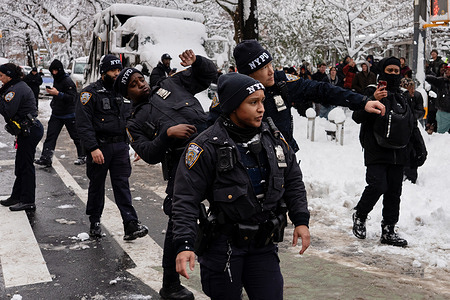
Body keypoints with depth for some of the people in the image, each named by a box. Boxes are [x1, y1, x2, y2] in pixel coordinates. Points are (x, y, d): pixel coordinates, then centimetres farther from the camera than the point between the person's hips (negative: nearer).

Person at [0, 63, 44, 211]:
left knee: (25, 165, -4)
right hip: (27, 130, 11)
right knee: (21, 164, 16)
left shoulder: (16, 89, -16)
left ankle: (28, 202, 3)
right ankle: (17, 197, 25)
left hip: (29, 131, -11)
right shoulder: (19, 86, 17)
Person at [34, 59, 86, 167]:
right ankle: (46, 158, -4)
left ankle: (83, 156, 22)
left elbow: (72, 97, -25)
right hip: (56, 114, 8)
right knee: (50, 136, -2)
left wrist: (57, 93, -30)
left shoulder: (68, 81, -16)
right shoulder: (56, 80, 11)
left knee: (76, 136, 7)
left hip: (69, 114, -8)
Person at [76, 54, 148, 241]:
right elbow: (84, 123, -13)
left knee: (122, 185, 0)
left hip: (120, 146, 4)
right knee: (97, 185, 9)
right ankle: (94, 223, 24)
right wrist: (93, 148, -21)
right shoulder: (90, 92, -6)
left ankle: (131, 225, -6)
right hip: (99, 147, -4)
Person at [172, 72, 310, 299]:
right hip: (223, 245, -4)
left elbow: (293, 181, 13)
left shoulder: (273, 138, 2)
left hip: (264, 244, 4)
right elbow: (186, 199, -16)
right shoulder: (207, 146, -16)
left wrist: (301, 220, 5)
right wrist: (184, 244, -24)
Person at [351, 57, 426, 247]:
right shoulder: (372, 92, -1)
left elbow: (413, 126, 26)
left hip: (398, 154, 6)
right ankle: (360, 216, 8)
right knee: (378, 186, -17)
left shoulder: (403, 97, 19)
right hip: (376, 153, -6)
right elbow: (358, 117, -14)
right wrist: (373, 100, -29)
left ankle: (388, 231, 15)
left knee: (394, 192, 5)